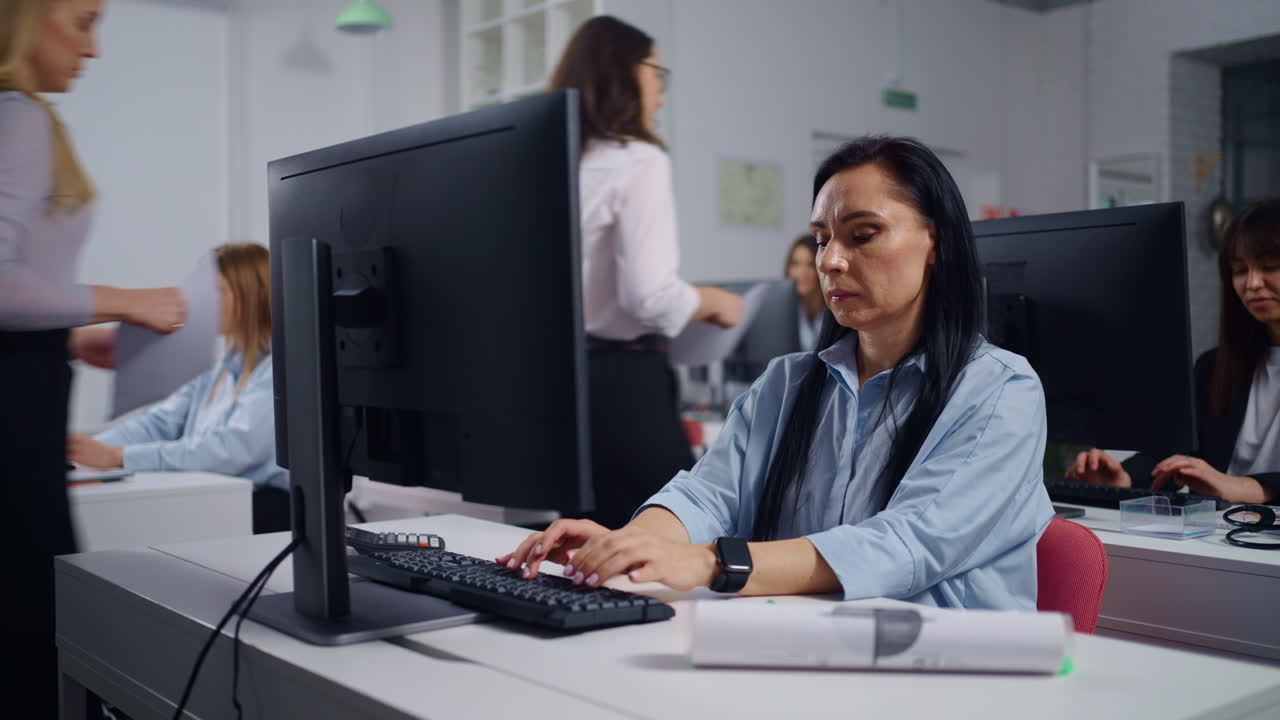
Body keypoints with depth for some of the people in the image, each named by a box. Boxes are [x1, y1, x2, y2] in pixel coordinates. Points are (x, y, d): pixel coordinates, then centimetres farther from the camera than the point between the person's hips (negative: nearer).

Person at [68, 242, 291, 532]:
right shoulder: (222, 367, 19)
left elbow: (232, 449, -21)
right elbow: (159, 423, 11)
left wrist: (119, 457, -22)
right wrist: (84, 449, -6)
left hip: (263, 510, -7)